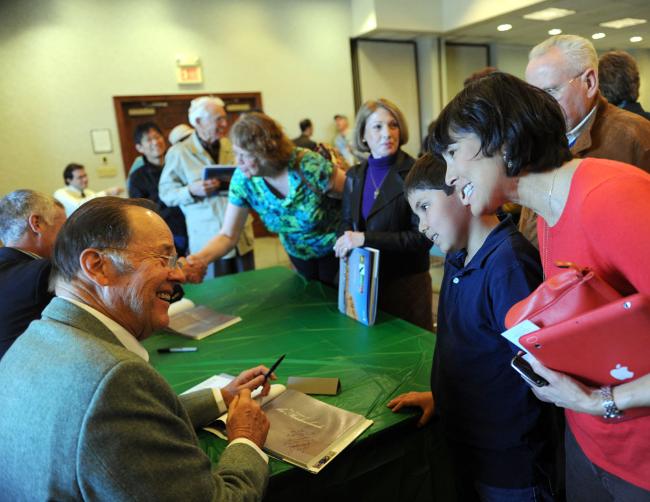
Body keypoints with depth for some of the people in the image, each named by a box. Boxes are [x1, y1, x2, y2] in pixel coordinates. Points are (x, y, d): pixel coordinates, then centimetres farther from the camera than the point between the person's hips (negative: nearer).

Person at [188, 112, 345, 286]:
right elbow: (228, 235, -18)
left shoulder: (309, 166, -33)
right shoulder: (243, 179, -21)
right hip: (299, 254, 4)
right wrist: (199, 258, -36)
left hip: (336, 248, -3)